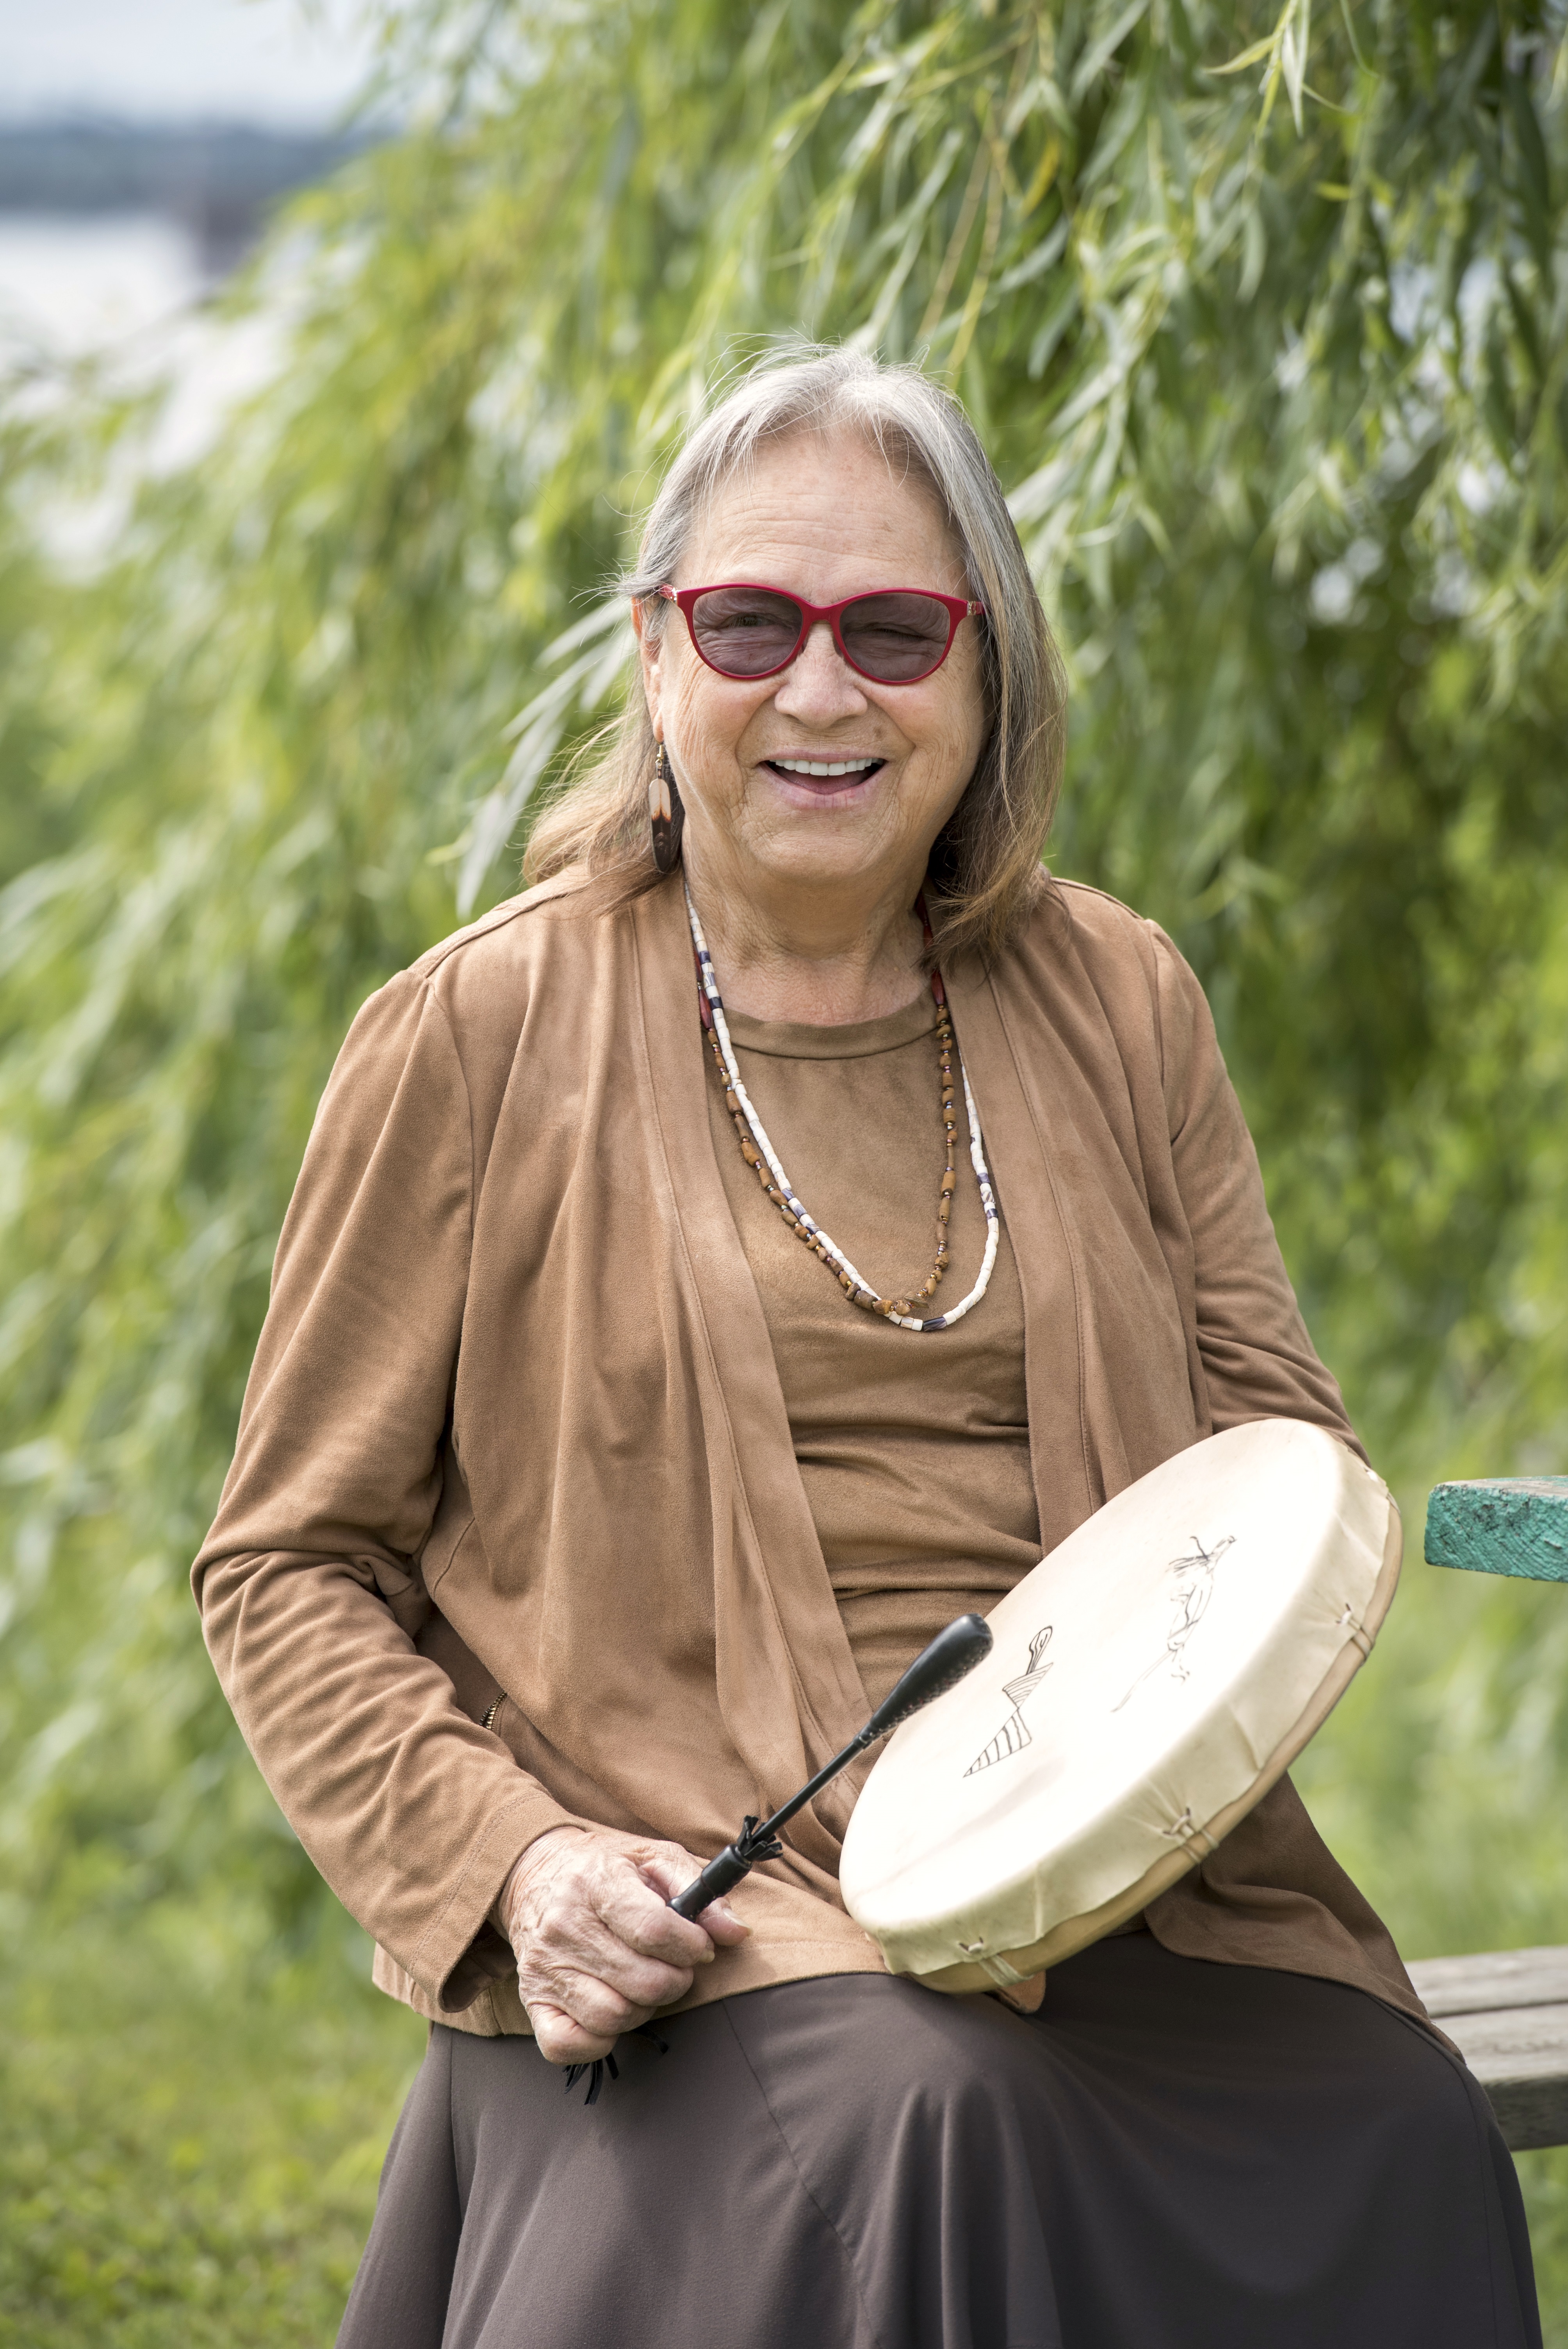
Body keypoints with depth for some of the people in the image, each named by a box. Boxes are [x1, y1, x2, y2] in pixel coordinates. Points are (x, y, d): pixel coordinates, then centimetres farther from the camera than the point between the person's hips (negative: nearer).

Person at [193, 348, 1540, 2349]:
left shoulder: (1115, 1005, 14)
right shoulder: (480, 1038, 4)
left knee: (1401, 2148, -28)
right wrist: (506, 1858, -11)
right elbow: (288, 1568, 6)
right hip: (689, 1907, -3)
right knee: (936, 2122, -36)